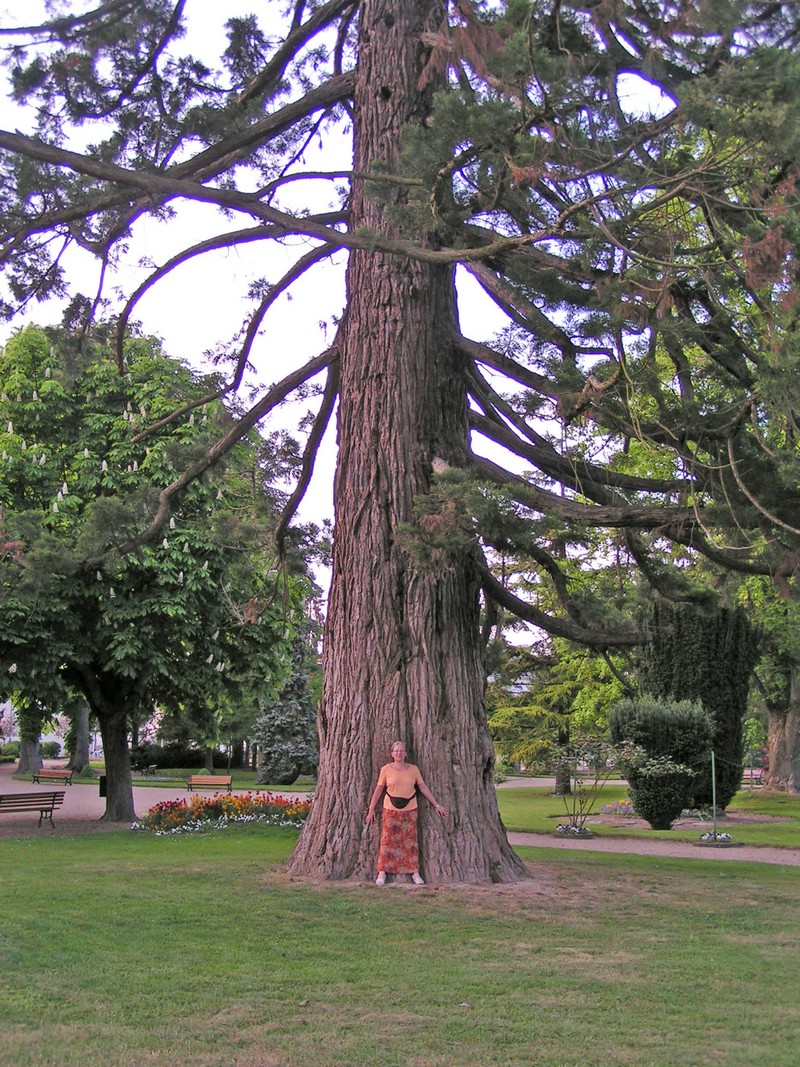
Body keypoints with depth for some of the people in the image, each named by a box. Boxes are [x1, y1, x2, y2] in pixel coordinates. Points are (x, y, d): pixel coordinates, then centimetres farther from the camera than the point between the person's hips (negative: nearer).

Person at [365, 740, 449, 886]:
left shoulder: (413, 769, 3)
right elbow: (378, 790, 2)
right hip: (391, 810, -2)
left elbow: (423, 788, 7)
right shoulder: (386, 769, -2)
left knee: (411, 841, 3)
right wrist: (371, 809, 1)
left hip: (409, 810, 2)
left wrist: (437, 805, 6)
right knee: (388, 840, -3)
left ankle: (415, 873, 7)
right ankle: (382, 873, 2)